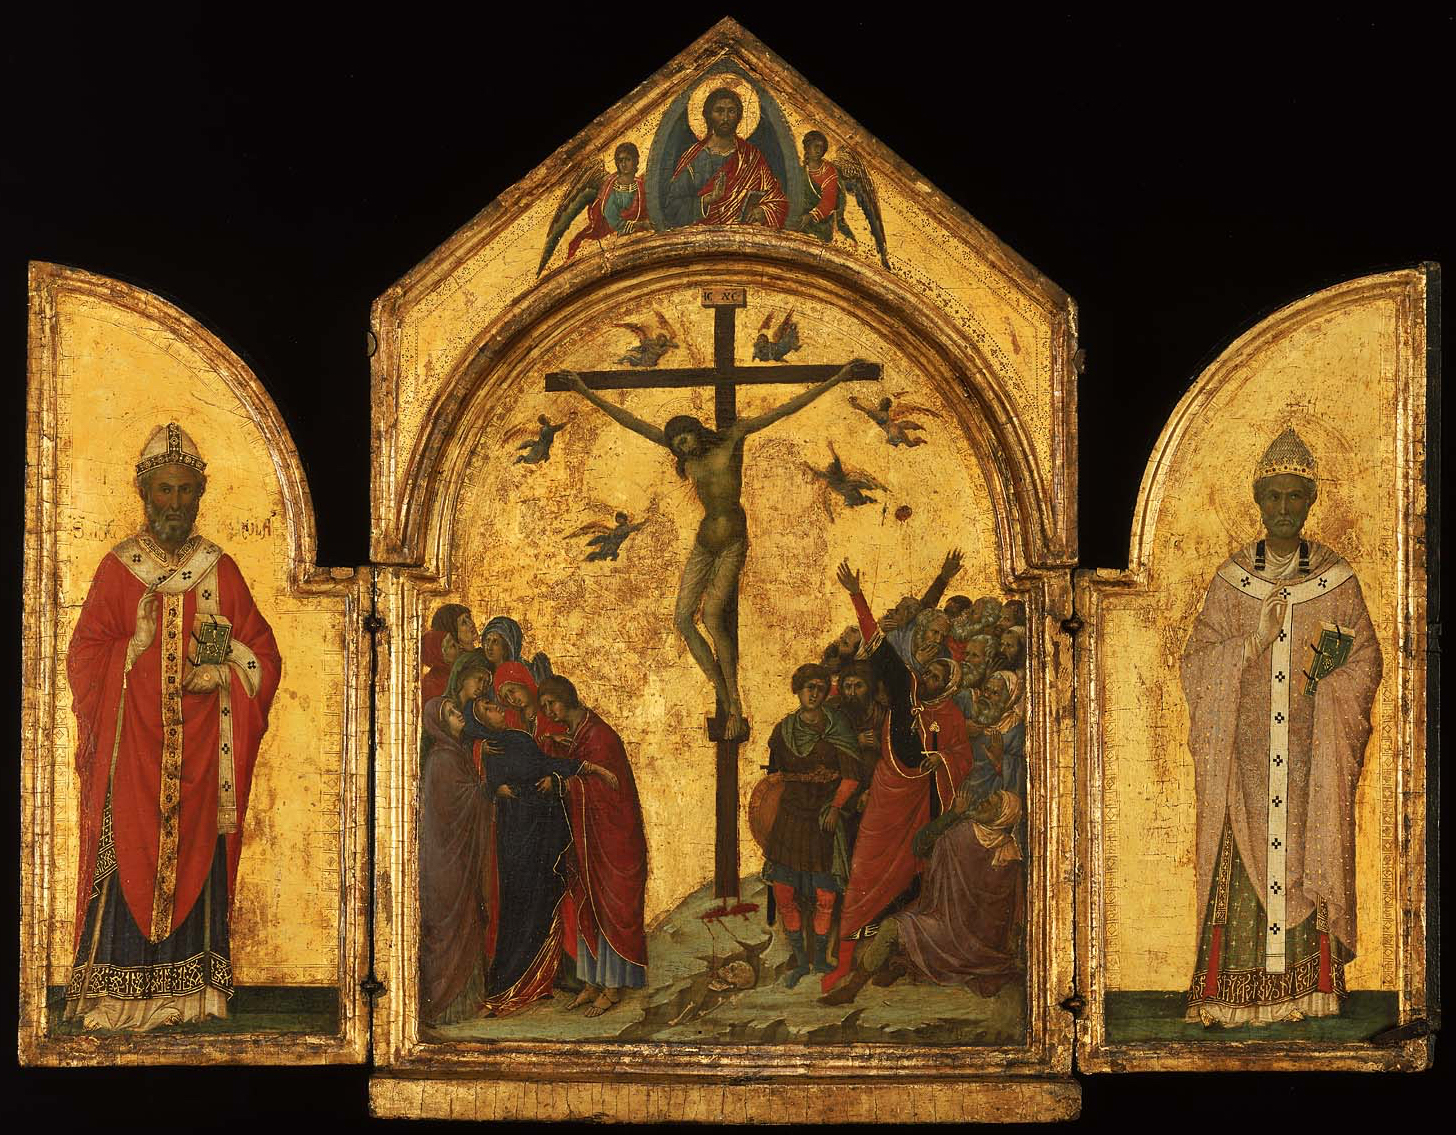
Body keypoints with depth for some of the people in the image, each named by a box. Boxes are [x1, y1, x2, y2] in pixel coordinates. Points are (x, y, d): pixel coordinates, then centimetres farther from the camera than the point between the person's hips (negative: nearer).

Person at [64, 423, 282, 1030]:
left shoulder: (221, 571, 8)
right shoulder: (118, 569, 4)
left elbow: (263, 657, 6)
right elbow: (85, 657, 0)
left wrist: (216, 673, -10)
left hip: (200, 752, 2)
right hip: (133, 747, -2)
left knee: (197, 859, 3)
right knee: (129, 860, -5)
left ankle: (193, 991, 7)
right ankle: (117, 995, -1)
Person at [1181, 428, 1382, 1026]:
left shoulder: (1337, 580, 4)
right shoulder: (1231, 580, 4)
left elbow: (1367, 662, 6)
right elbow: (1197, 663, 1)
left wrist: (1336, 664, -16)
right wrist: (1253, 644, -15)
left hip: (1312, 756, 0)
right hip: (1244, 752, 0)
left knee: (1310, 857, 0)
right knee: (1243, 861, -3)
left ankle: (1311, 986, 8)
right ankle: (1233, 992, 1)